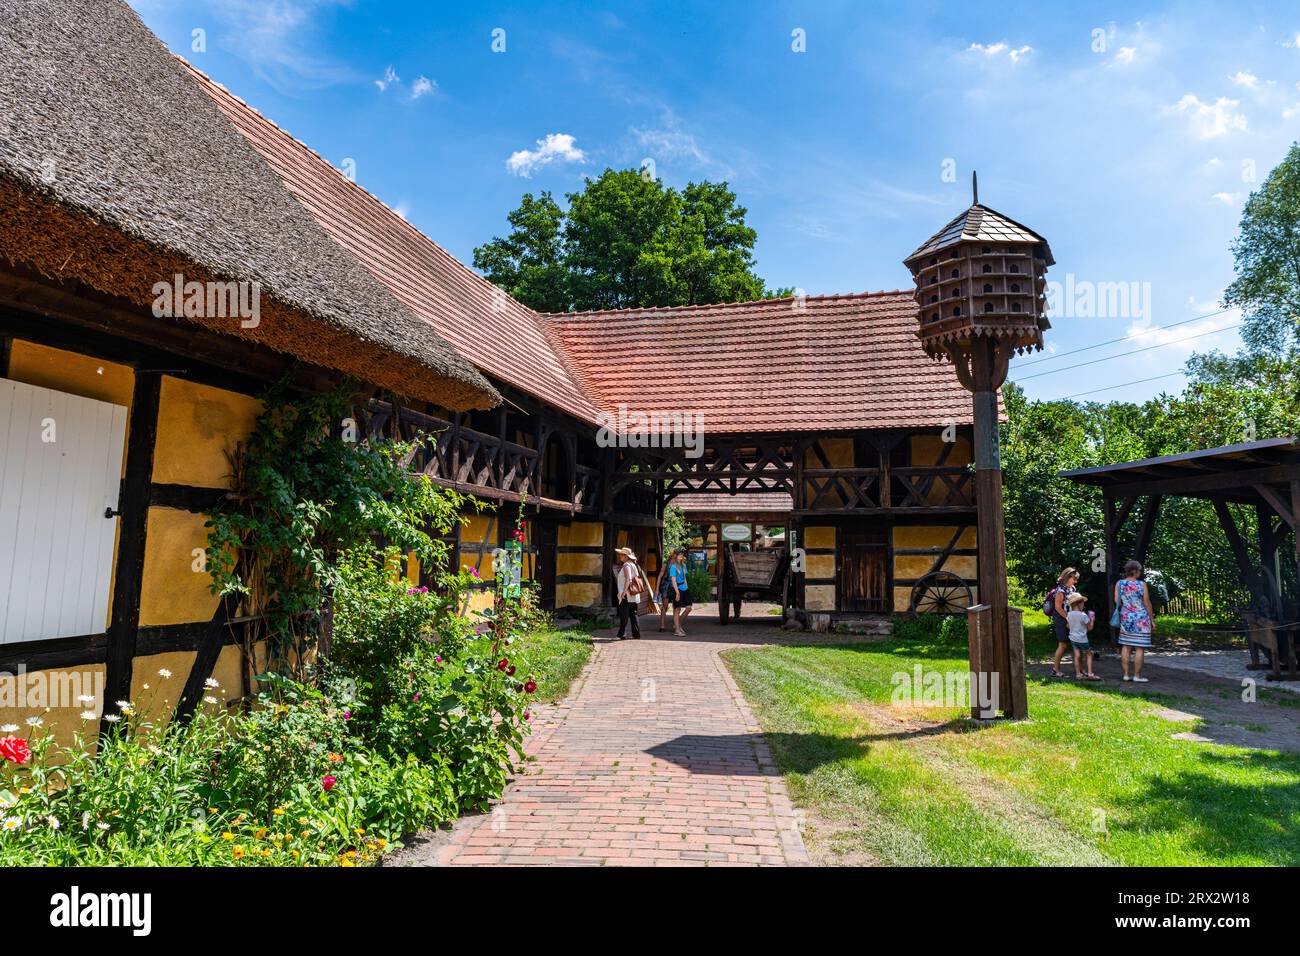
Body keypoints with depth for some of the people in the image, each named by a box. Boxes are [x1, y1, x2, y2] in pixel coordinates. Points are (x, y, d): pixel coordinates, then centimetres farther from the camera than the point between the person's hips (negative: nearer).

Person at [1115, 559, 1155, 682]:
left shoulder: (1119, 583, 1)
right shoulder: (1141, 584, -10)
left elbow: (1116, 601, 2)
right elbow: (1147, 604, -7)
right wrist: (1152, 620, 2)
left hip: (1125, 618, 4)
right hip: (1141, 619, -4)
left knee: (1125, 646, 9)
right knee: (1140, 648, 1)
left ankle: (1126, 674, 12)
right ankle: (1137, 676, 3)